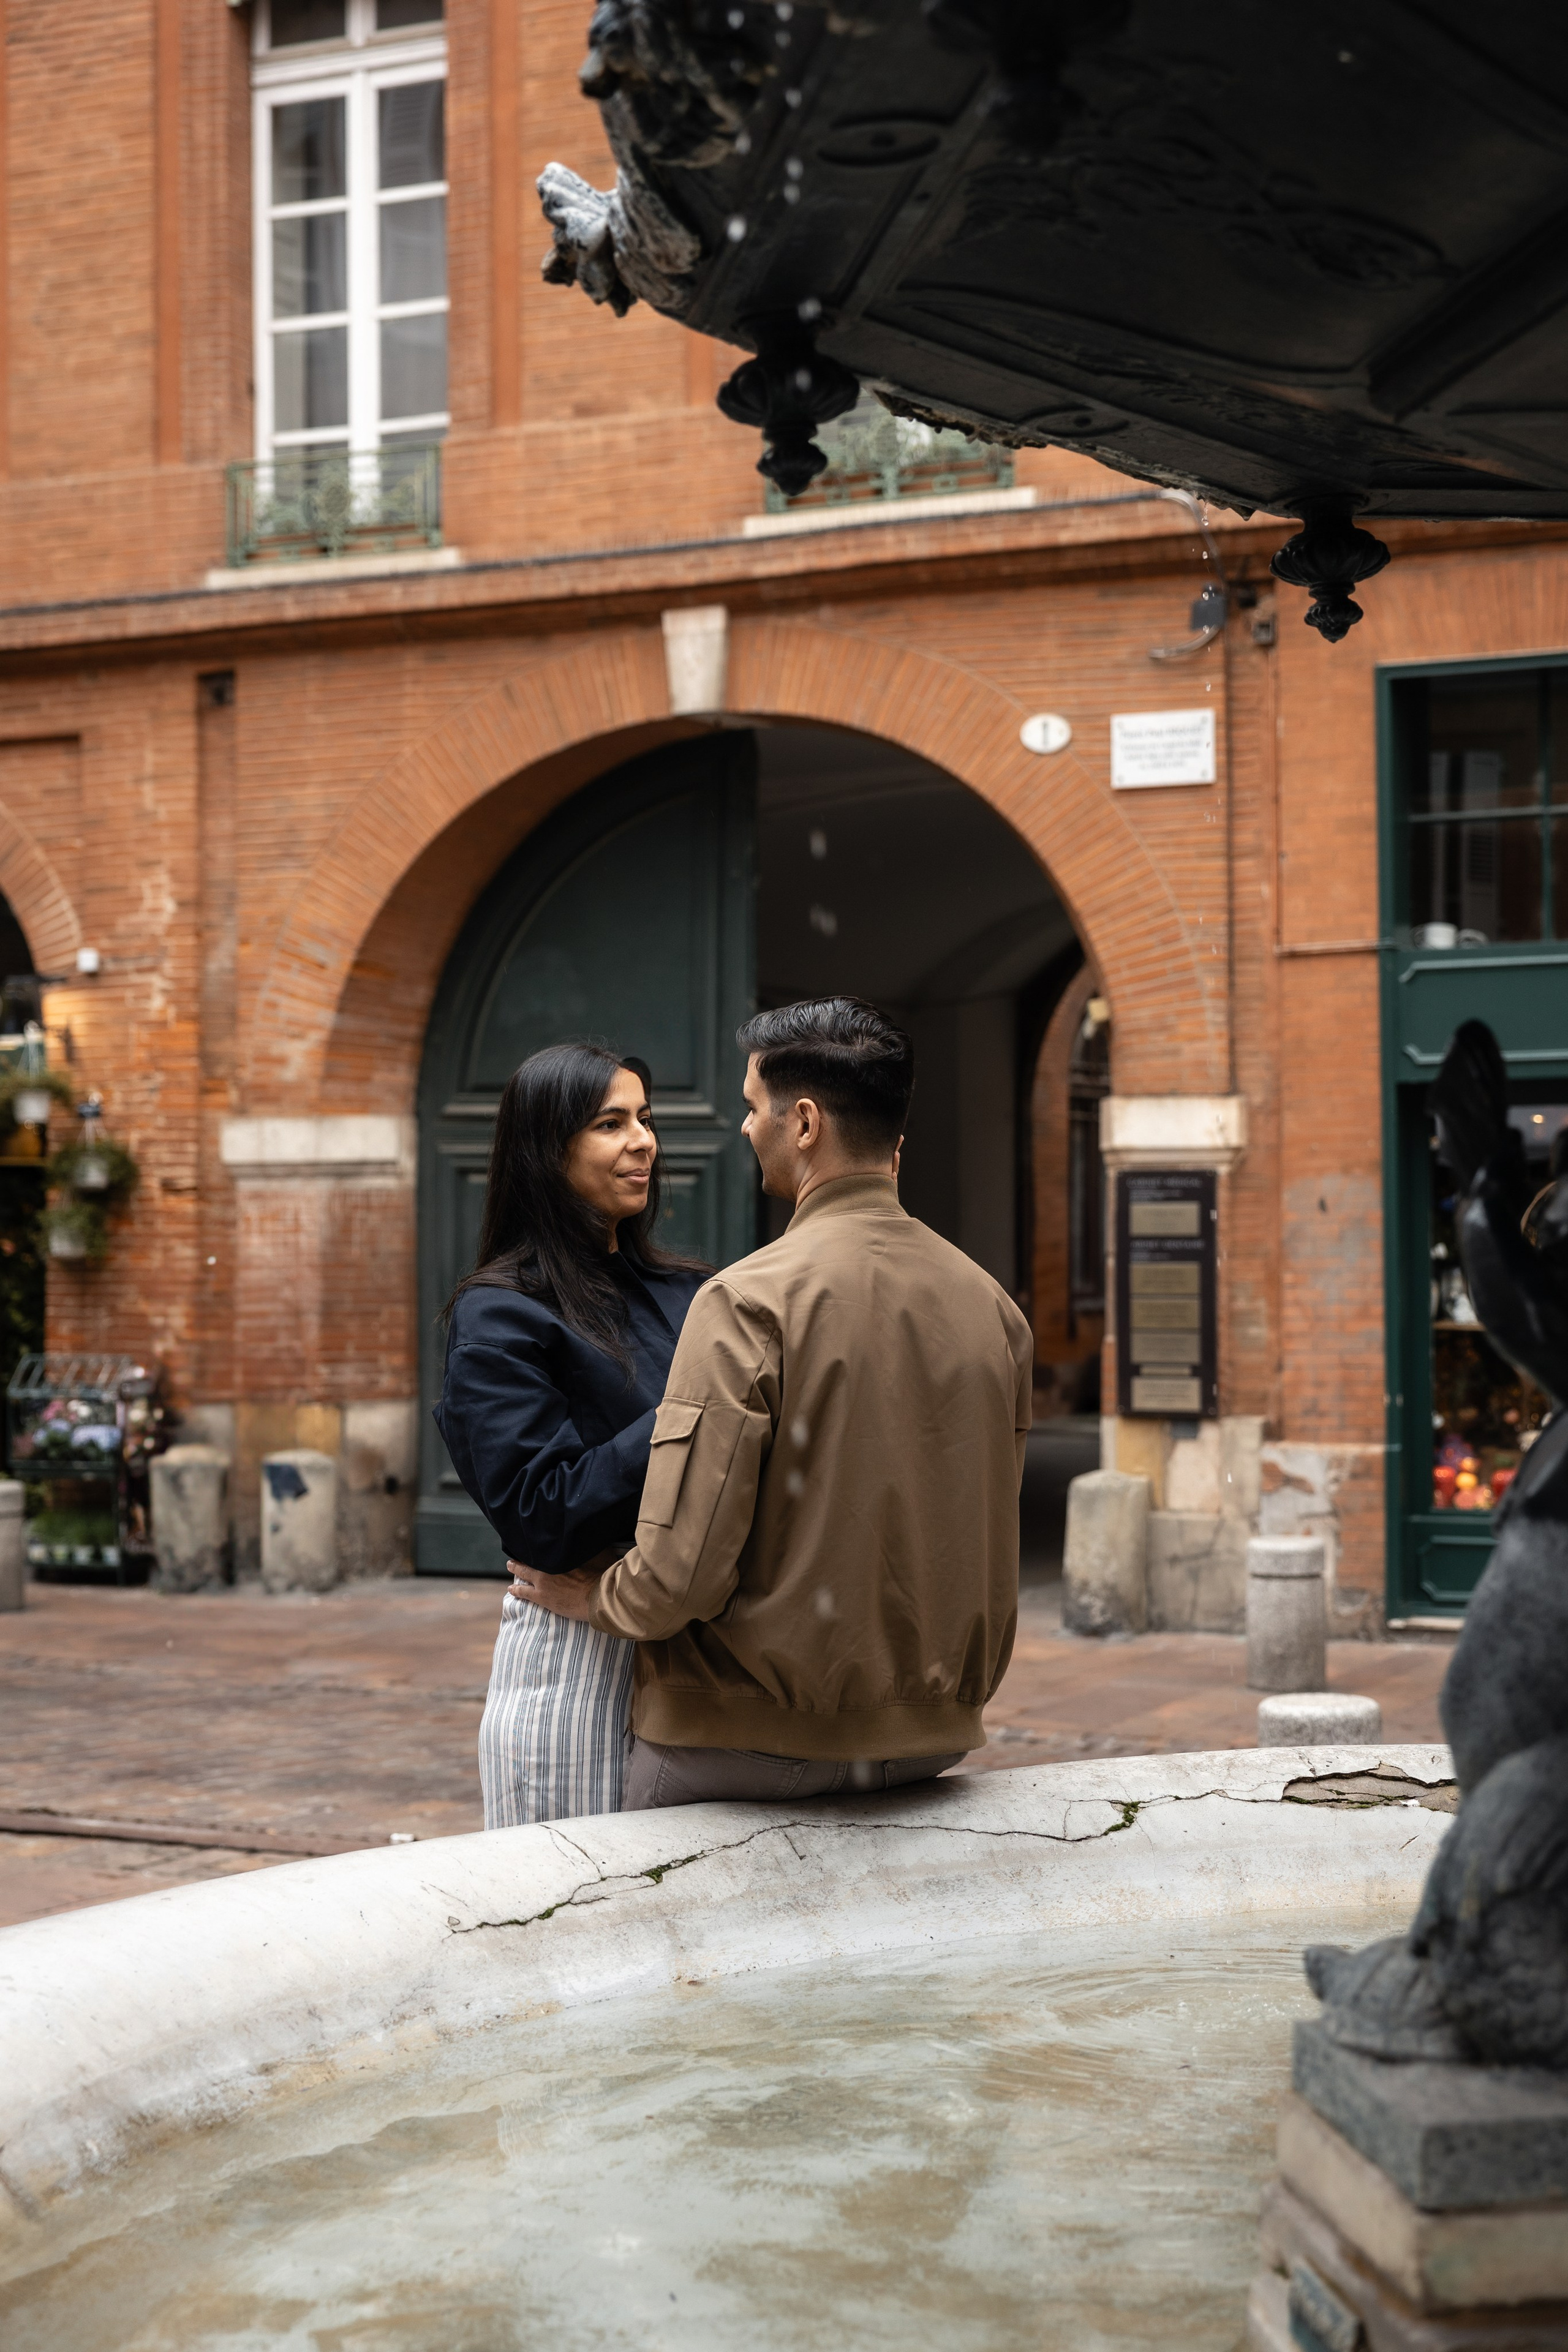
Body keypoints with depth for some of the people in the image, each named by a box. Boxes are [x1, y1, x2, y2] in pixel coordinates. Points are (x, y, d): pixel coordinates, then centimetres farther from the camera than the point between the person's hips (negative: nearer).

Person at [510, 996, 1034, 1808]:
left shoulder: (748, 1301, -17)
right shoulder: (993, 1306, 1)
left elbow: (679, 1578, -20)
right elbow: (985, 1543, 11)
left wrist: (594, 1597, 1)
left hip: (755, 1737, -6)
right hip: (929, 1736, 6)